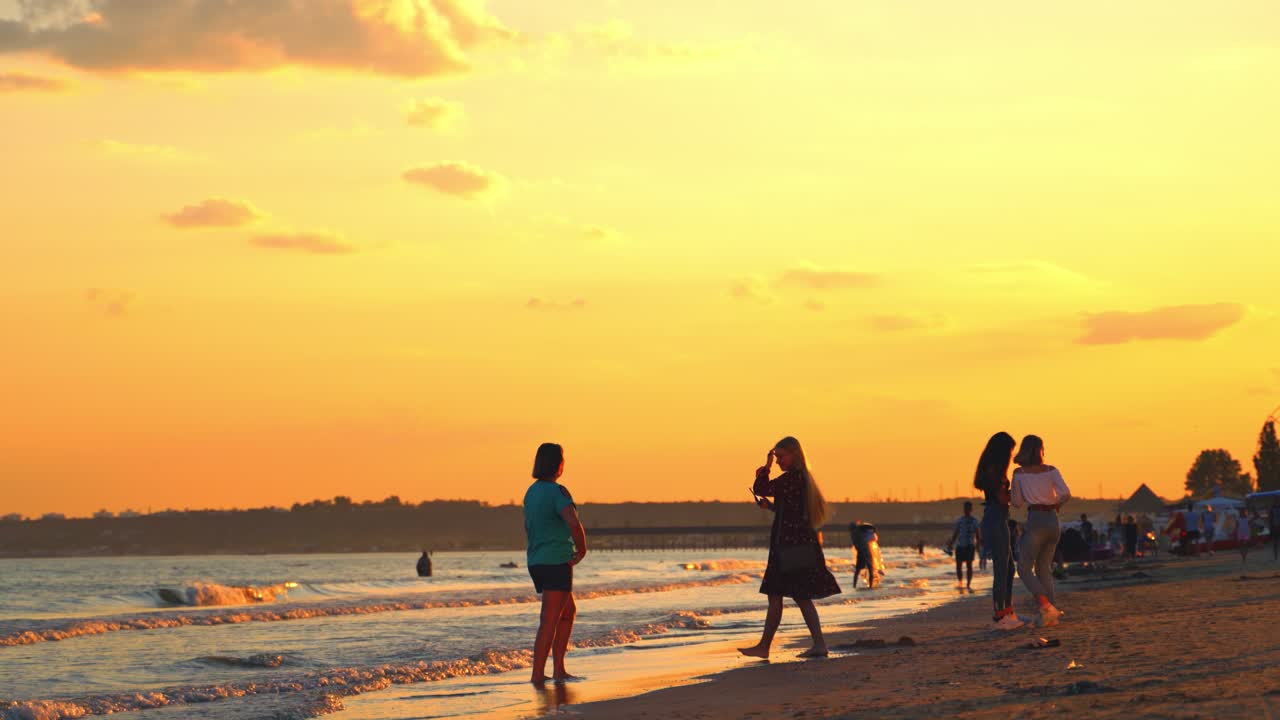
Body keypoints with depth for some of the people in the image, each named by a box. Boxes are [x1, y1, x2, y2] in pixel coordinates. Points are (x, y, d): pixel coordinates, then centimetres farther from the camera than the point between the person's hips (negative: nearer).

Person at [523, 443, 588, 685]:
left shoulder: (532, 492, 12)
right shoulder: (557, 492, -15)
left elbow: (527, 527, 25)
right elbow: (573, 523, -29)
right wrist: (582, 551, -14)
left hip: (536, 562, 9)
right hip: (556, 563, -9)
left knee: (569, 611, 20)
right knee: (549, 620, -4)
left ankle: (558, 670, 18)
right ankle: (538, 674, -3)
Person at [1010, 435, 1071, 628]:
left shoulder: (1019, 473, 0)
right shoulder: (1051, 470, 4)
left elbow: (1017, 503, 7)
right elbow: (1065, 493, -9)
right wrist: (1055, 504, 12)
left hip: (1035, 522, -4)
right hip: (1053, 521, 4)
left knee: (1024, 568, 1)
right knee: (1044, 568, 15)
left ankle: (1046, 606, -18)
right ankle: (1051, 615, 7)